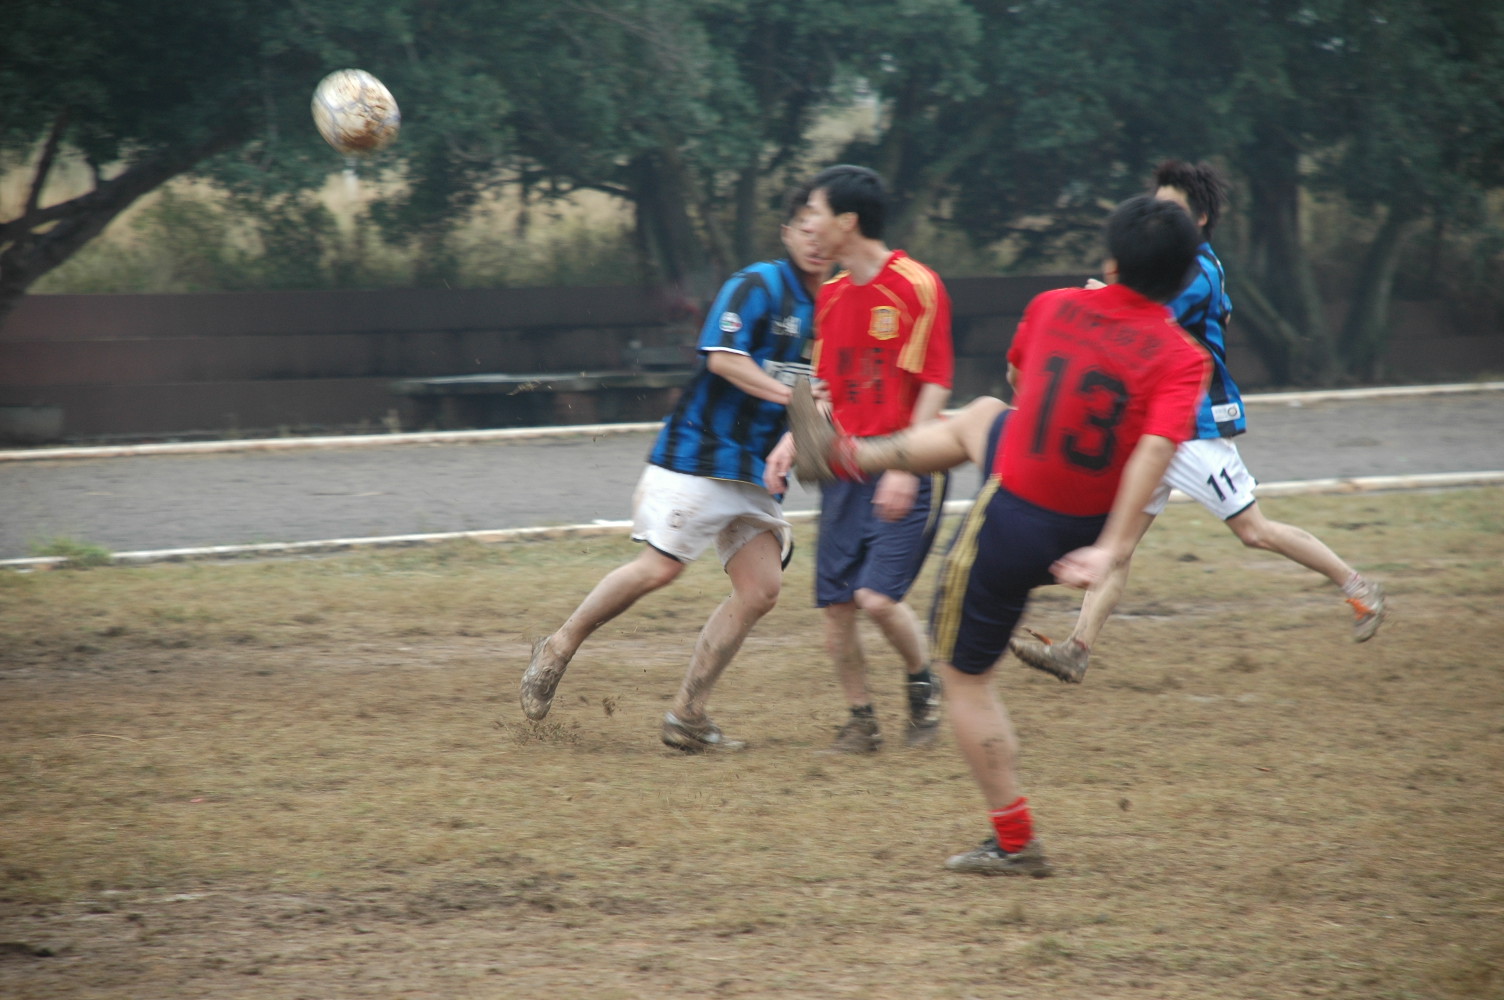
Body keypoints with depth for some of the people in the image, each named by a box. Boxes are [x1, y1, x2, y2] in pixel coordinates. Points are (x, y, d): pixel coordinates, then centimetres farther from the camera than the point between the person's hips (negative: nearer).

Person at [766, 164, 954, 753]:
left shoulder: (916, 286, -9)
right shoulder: (830, 295, 13)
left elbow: (935, 385, -12)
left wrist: (905, 467, -19)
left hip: (902, 476, -7)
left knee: (878, 597, -16)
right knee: (836, 604, 0)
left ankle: (922, 686, 10)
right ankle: (860, 721, 13)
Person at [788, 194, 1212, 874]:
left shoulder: (1055, 308, -8)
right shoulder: (1181, 357, -13)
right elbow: (1156, 450, -28)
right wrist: (1112, 549, -31)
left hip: (1010, 525, -3)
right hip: (1087, 531, 3)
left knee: (964, 680, 13)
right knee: (980, 418, 29)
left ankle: (1014, 844, 11)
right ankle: (847, 456, 40)